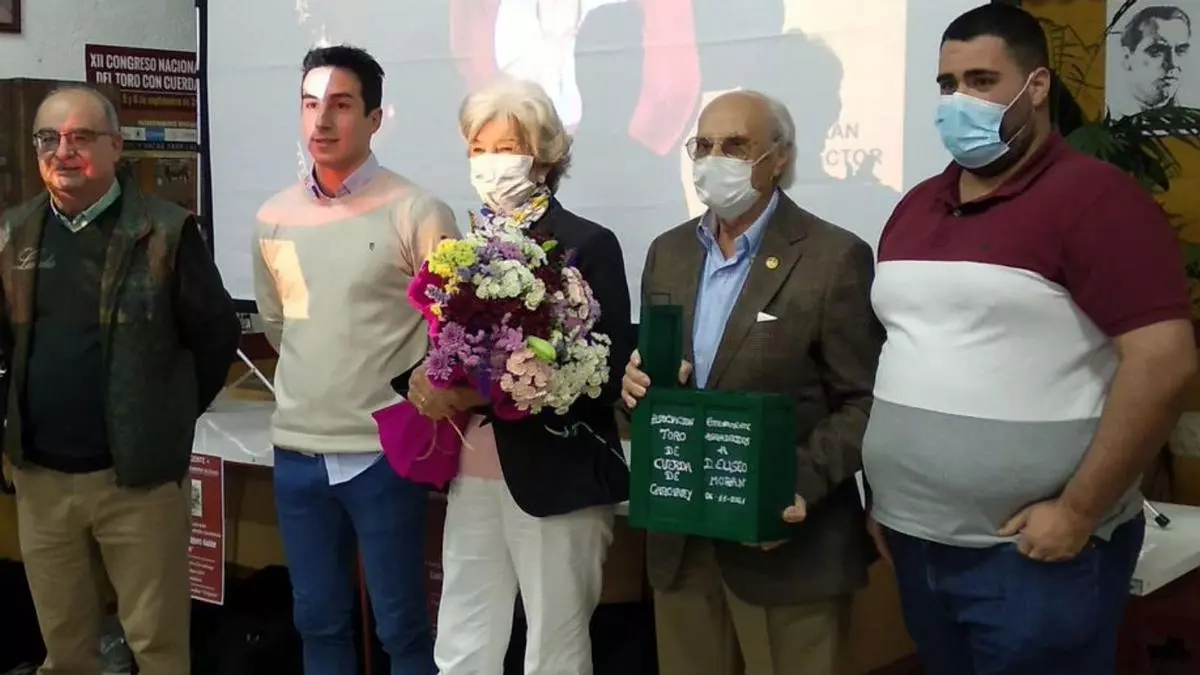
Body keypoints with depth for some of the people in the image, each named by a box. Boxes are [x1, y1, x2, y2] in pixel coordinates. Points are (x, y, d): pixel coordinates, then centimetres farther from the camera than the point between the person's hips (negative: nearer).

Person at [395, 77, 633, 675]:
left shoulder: (588, 246, -7)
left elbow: (606, 377, -13)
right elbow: (424, 350, 12)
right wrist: (422, 384, -12)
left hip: (556, 481, -5)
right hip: (472, 479, 5)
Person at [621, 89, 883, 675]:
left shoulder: (835, 257, -8)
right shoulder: (667, 252, 11)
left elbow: (864, 402, -9)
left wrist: (804, 485, -22)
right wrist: (636, 379, -6)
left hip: (786, 537, -5)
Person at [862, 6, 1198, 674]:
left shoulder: (1093, 195, -11)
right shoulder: (916, 206, 10)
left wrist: (1077, 512, -17)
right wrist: (882, 496, 11)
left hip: (1033, 550, -6)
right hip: (916, 540, 7)